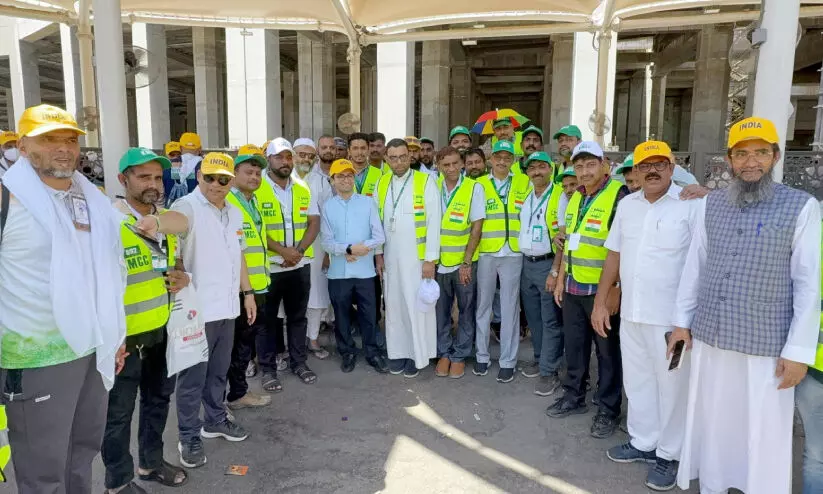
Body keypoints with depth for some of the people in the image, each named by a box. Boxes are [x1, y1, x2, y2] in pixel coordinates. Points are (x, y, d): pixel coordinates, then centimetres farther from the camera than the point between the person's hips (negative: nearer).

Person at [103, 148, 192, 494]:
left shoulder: (168, 219, 5)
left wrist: (182, 277, -4)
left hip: (163, 329, 7)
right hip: (124, 335, -7)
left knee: (158, 398, 22)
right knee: (119, 411, 9)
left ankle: (151, 462, 42)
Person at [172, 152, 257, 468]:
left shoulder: (234, 213, 12)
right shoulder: (186, 207, -13)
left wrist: (247, 292, 19)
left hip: (227, 307, 7)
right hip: (197, 309, -7)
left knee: (219, 371, 20)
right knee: (192, 377, 5)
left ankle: (215, 420, 37)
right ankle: (188, 437, 20)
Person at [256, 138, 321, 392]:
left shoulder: (303, 189, 7)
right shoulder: (256, 189, -8)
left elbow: (314, 222, 4)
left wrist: (299, 250, -11)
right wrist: (284, 250, -19)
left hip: (300, 264, 4)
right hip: (268, 265, -4)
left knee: (298, 315, 14)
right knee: (267, 318, 7)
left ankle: (299, 361, 28)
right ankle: (268, 368, 19)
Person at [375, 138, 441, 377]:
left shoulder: (426, 182, -8)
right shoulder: (381, 183, 7)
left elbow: (433, 222, -9)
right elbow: (378, 221, 12)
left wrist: (430, 259, -12)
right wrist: (378, 254, 9)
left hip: (417, 257, -4)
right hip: (390, 258, 5)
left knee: (417, 306, 1)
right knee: (393, 305, 10)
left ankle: (417, 354, 14)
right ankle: (397, 351, 23)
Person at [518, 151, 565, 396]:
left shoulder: (560, 196, -9)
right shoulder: (524, 198, 12)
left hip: (548, 264, -6)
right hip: (527, 263, 7)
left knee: (551, 321, -2)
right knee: (533, 317, 15)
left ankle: (549, 371, 5)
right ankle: (540, 358, 30)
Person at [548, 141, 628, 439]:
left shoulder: (618, 197, -13)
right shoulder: (575, 198, 11)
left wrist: (616, 290, -18)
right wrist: (560, 278, 15)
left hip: (603, 289, -7)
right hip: (573, 287, 7)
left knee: (607, 351, 7)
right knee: (574, 345, 16)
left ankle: (608, 409, 22)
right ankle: (574, 397, 32)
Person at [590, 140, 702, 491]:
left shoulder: (693, 205, -10)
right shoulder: (626, 205, 8)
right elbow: (614, 254, 13)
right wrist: (600, 301, 11)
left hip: (671, 316, -5)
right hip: (630, 313, 6)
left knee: (672, 385, 9)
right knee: (637, 381, 17)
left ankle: (669, 454, 26)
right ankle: (643, 442, 35)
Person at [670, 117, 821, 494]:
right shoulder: (712, 203, 6)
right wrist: (682, 321, 8)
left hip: (766, 346, -4)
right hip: (708, 338, 4)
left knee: (765, 433, 7)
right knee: (710, 424, 16)